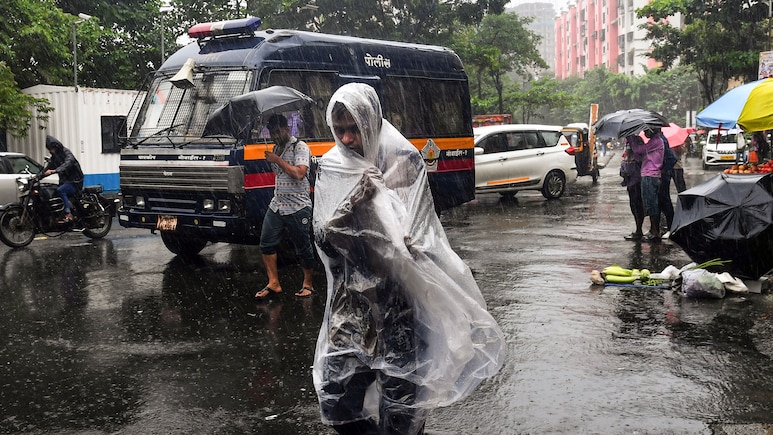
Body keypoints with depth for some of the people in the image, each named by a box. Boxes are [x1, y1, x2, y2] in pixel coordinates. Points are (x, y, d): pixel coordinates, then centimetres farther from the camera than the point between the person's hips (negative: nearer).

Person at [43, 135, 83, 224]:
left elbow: (67, 164, -31)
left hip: (75, 182, -8)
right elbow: (48, 168, 13)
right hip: (64, 181, 8)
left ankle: (68, 215, -33)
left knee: (60, 190, -31)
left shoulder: (66, 153, -12)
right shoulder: (54, 156, 14)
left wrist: (54, 171, -45)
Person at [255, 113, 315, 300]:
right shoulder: (277, 148, 14)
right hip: (276, 205, 7)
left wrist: (277, 160, -18)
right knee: (266, 244, 2)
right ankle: (273, 284, 9)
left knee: (303, 248, 2)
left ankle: (308, 284, 17)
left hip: (298, 207, -7)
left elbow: (299, 174, -22)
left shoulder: (300, 146, -8)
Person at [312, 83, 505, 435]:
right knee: (337, 395, 4)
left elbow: (421, 237, -6)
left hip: (399, 300, -3)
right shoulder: (331, 168, 4)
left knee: (402, 396, -3)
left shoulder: (405, 160, -5)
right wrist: (353, 200, -18)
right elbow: (322, 238, -3)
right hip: (351, 299, 3)